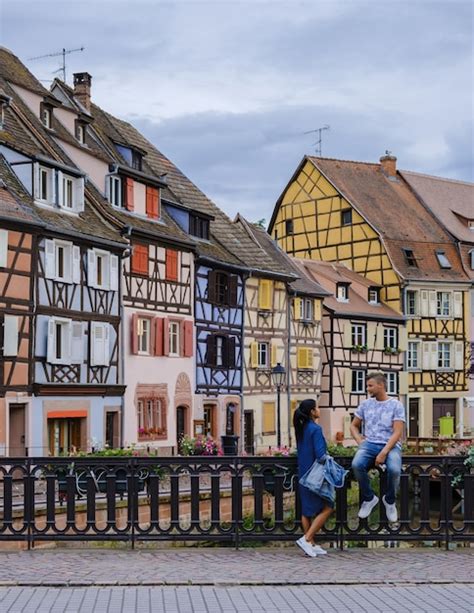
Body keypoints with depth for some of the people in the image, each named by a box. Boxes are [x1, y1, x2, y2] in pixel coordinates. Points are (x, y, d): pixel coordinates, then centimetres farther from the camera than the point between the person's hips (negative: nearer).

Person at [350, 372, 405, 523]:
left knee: (394, 469, -35)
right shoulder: (365, 404, 11)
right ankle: (369, 498, -6)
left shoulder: (396, 405, -1)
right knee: (356, 464, -31)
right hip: (369, 444, 3)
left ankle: (390, 500, -3)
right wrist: (359, 441, 2)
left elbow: (397, 433, -9)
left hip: (390, 445, -3)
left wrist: (384, 453, -19)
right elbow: (353, 426, 22)